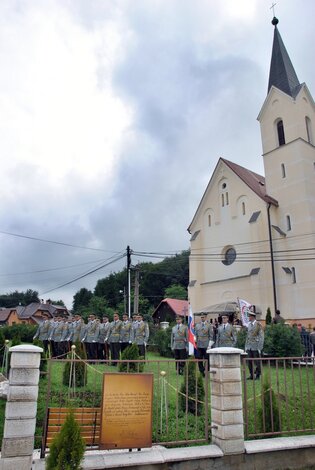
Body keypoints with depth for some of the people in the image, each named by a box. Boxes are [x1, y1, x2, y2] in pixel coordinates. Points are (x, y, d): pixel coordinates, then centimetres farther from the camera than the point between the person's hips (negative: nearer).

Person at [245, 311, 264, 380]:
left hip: (256, 347, -6)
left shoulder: (258, 325, -9)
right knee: (250, 362, 7)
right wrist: (246, 346, 13)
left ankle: (258, 375, 15)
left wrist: (259, 348, -12)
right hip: (249, 347, 6)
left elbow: (261, 337, -9)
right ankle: (251, 375, 16)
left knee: (257, 362, 3)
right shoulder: (249, 325, 10)